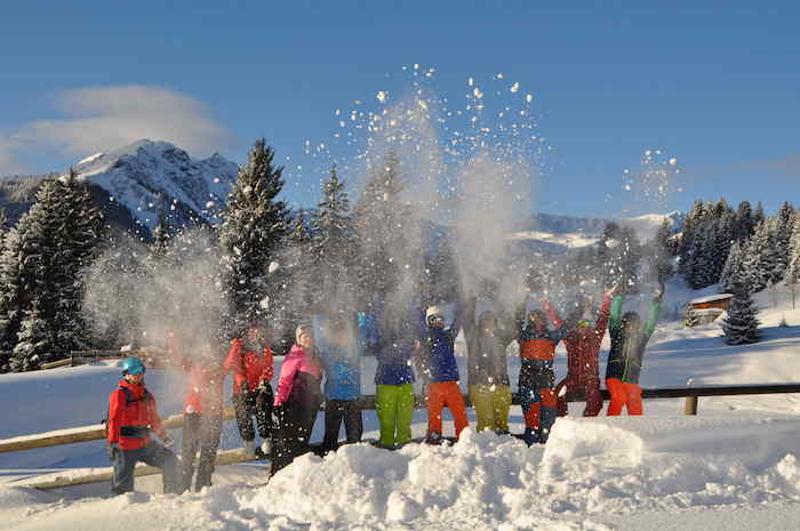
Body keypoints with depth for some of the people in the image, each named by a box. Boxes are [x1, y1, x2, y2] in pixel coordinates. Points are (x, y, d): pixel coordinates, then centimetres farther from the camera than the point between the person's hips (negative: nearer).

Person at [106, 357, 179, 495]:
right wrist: (113, 442, -23)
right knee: (123, 485, -4)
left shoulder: (146, 395, 13)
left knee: (170, 460, 9)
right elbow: (114, 420, -16)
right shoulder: (119, 394, -9)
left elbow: (154, 419, 25)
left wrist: (164, 436, 31)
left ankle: (173, 494, 21)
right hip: (125, 447, -7)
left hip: (145, 443, 7)